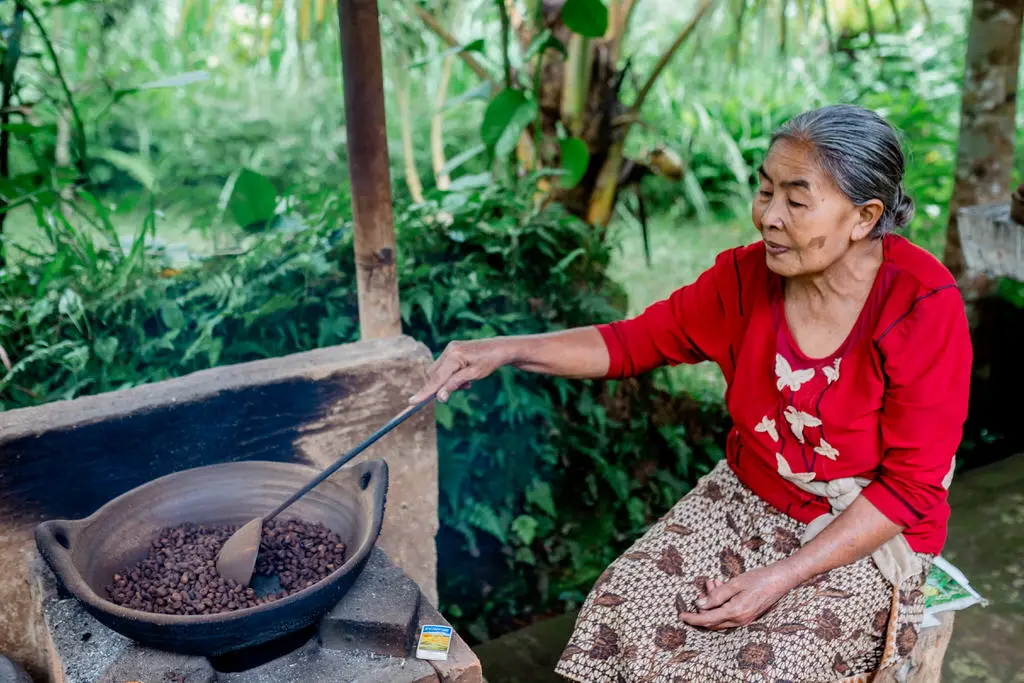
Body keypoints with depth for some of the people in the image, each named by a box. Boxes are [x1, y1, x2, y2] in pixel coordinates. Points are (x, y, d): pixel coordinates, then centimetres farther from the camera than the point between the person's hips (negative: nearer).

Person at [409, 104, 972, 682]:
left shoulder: (922, 309, -22)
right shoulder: (747, 277, -9)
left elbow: (909, 489, -17)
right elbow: (634, 341, 0)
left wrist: (782, 578, -22)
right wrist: (503, 351, -13)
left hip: (868, 534, -3)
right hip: (748, 499, 4)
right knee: (623, 608, -16)